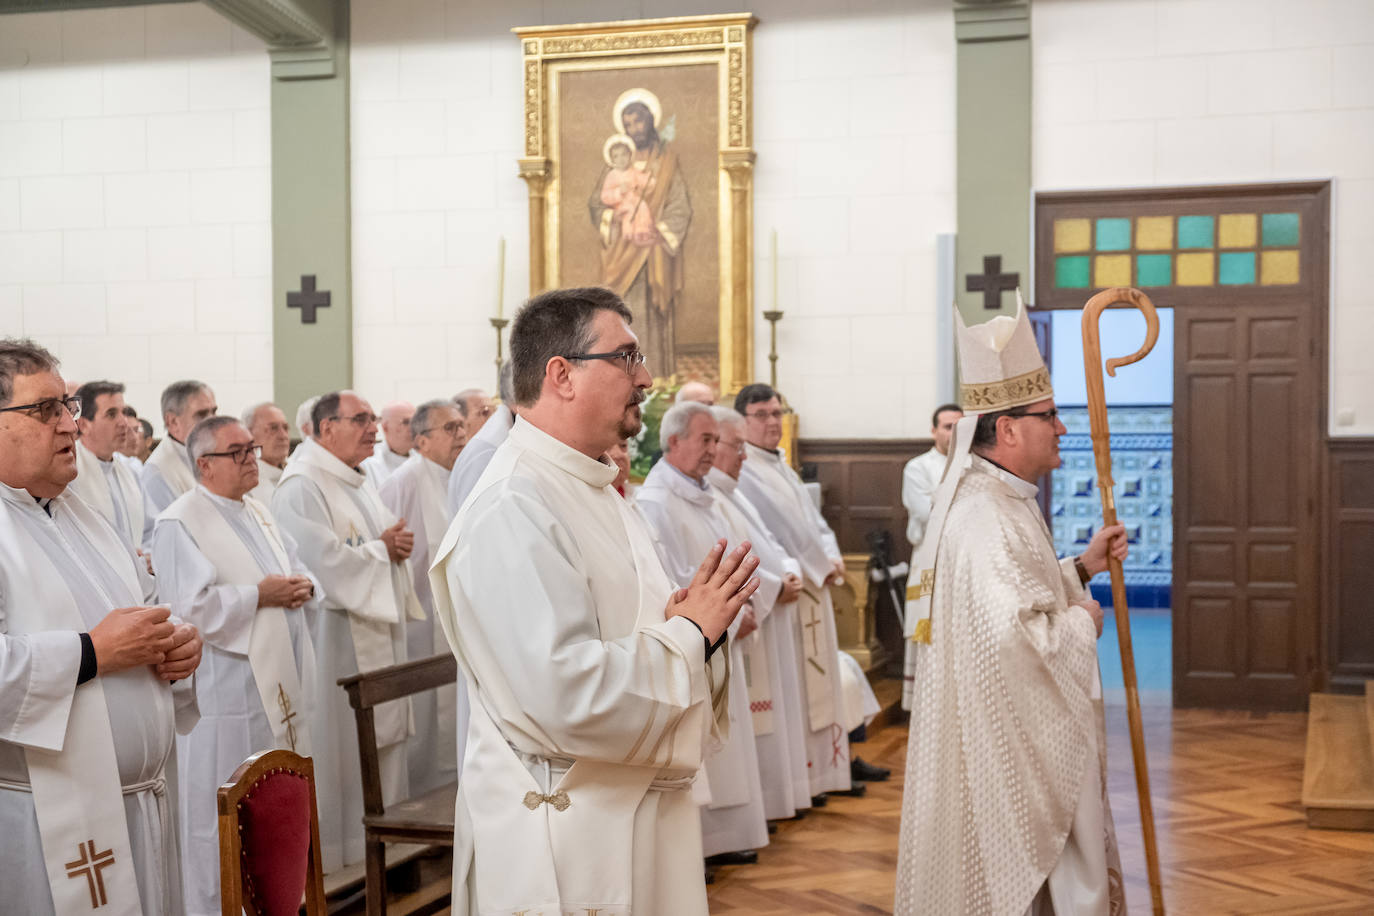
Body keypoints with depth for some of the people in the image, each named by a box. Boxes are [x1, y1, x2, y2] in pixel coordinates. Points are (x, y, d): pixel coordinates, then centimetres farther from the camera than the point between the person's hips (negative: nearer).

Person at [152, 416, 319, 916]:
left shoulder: (258, 513, 15)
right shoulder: (179, 524, -10)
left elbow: (298, 572, 20)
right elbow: (191, 605, -20)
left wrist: (302, 587, -2)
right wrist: (259, 596, -16)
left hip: (280, 685, 8)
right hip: (225, 690, -8)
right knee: (223, 814, 0)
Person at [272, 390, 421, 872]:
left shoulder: (360, 483, 16)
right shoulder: (301, 486, -14)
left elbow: (391, 536, 24)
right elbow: (325, 562, -24)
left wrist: (398, 542, 0)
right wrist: (381, 550, -10)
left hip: (378, 631, 9)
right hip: (336, 642, -9)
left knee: (384, 739, 13)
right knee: (341, 749, -3)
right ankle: (334, 858, 9)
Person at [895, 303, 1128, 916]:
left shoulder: (993, 500, 11)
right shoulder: (988, 521, -25)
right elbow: (1015, 639, -35)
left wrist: (1081, 568, 13)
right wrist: (1082, 622, -17)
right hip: (1004, 750, -11)